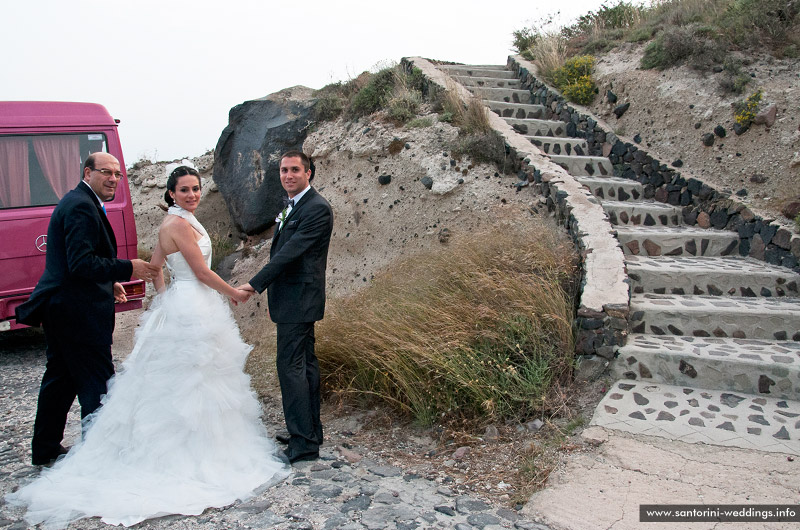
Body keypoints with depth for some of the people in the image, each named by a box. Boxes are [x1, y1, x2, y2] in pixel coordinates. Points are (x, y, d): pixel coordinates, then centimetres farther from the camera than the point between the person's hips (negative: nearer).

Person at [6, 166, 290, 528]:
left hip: (177, 305, 10)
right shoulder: (180, 223, -17)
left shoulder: (171, 222, 13)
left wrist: (165, 298, 16)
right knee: (192, 380, -2)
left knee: (175, 382, 15)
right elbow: (202, 272, -17)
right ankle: (194, 453, 8)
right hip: (193, 310, -10)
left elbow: (155, 267, 17)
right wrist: (234, 293, -6)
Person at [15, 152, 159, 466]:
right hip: (79, 311, -11)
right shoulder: (82, 207, -17)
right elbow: (81, 263, -25)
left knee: (60, 377, 19)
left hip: (59, 307, 11)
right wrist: (127, 269, -21)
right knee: (97, 381, -2)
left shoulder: (76, 202, 17)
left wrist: (108, 282, 18)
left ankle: (45, 448, 30)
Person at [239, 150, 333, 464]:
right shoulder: (292, 207, 17)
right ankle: (311, 433, 26)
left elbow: (290, 251, -23)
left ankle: (303, 444, -3)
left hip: (298, 301, -11)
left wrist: (254, 284, -24)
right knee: (305, 364, 15)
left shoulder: (317, 209, -15)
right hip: (293, 301, 11)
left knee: (291, 366, -9)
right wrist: (275, 299, 19)